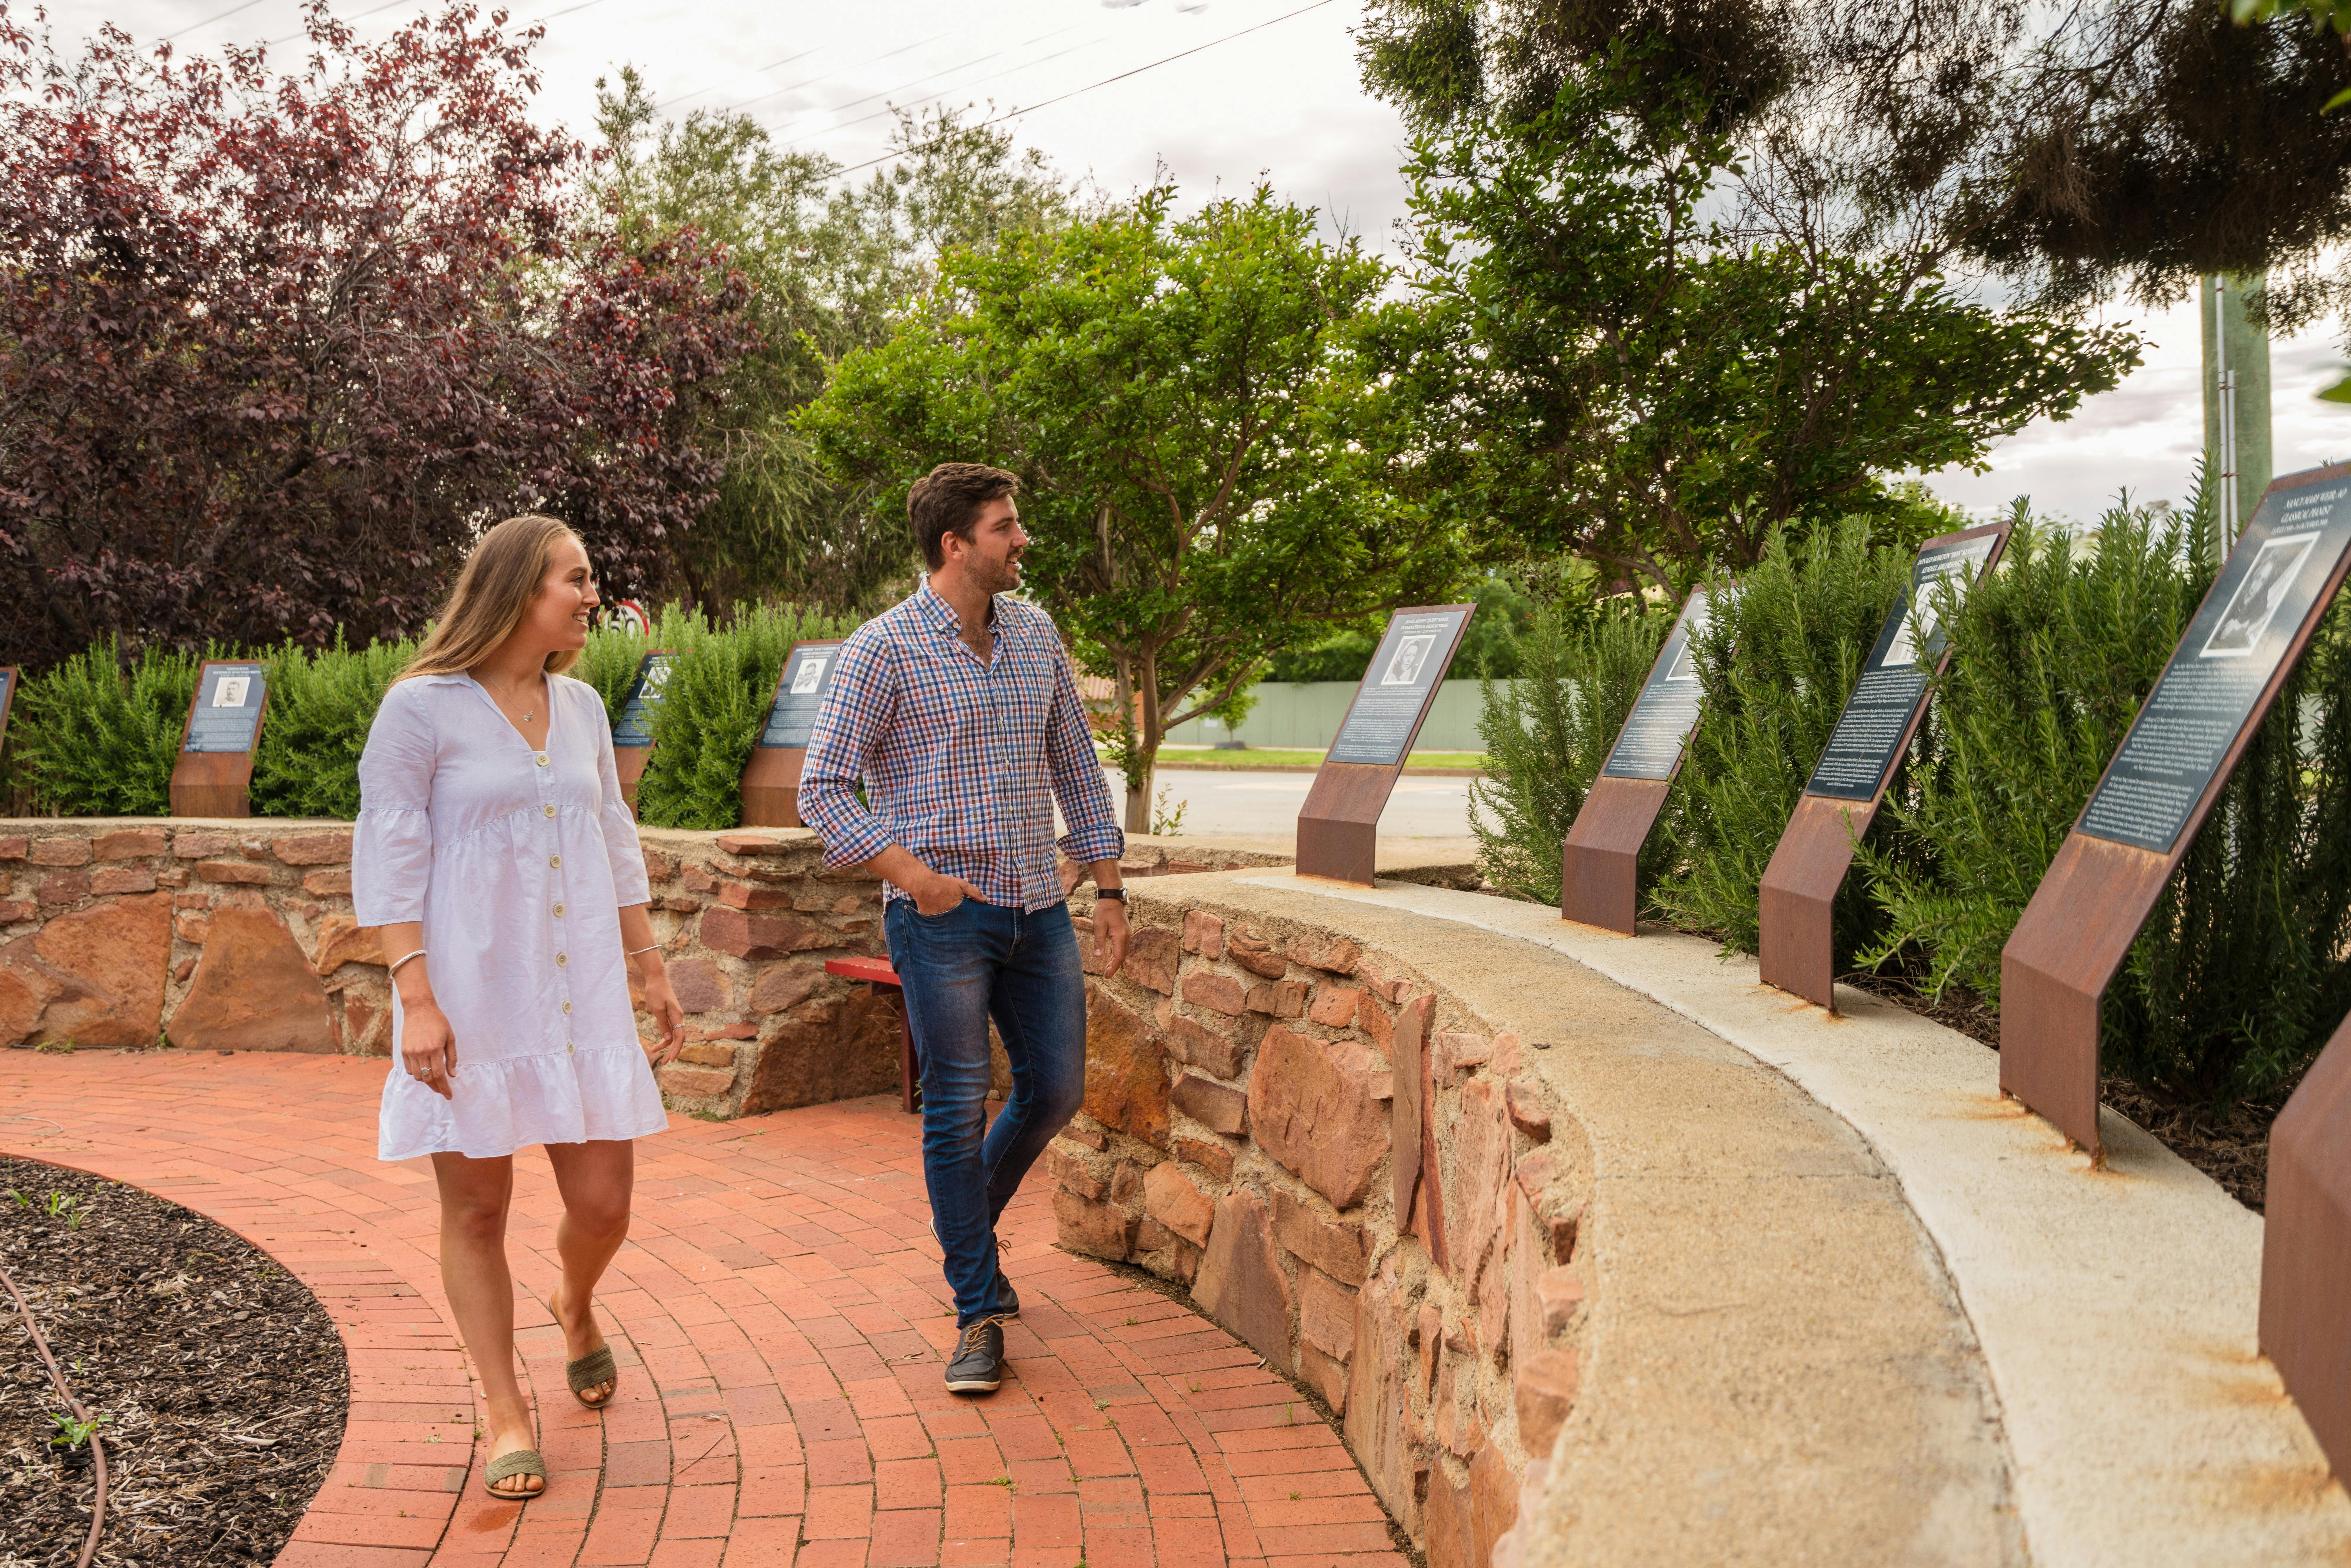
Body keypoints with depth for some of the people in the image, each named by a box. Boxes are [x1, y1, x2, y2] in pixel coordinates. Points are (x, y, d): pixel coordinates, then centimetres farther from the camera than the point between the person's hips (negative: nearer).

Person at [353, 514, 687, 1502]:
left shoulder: (580, 707, 10)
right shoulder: (422, 708, -7)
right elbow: (387, 860, -8)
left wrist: (652, 971, 15)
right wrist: (416, 999, -15)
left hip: (580, 992, 5)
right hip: (470, 994, -4)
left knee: (604, 1201, 4)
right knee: (477, 1208, 4)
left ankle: (575, 1306, 38)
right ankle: (506, 1414, 19)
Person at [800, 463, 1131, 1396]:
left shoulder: (1036, 634, 10)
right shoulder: (883, 649, -7)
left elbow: (1076, 765, 15)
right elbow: (822, 790, -7)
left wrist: (1108, 889, 12)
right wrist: (912, 875, -18)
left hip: (1037, 907, 6)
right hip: (942, 914, -5)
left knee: (1056, 1089, 9)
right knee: (959, 1106, 0)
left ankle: (970, 1224, 37)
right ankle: (979, 1315, 13)